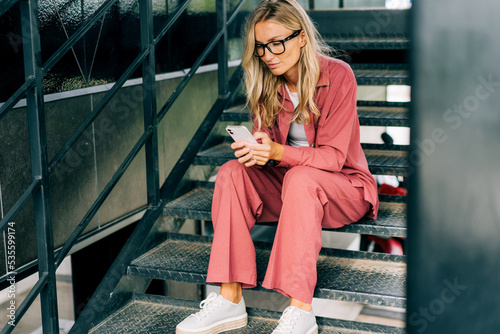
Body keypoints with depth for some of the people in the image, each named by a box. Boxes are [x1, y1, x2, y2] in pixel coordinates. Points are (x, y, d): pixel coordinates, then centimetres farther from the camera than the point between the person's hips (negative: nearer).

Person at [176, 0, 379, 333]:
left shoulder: (337, 75, -15)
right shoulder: (267, 83, 1)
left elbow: (333, 156, -19)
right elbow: (264, 139, 1)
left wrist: (277, 152, -34)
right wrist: (254, 151, -25)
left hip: (344, 185, -5)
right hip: (286, 183, 5)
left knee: (299, 177, -36)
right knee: (232, 172, -21)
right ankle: (230, 300, -27)